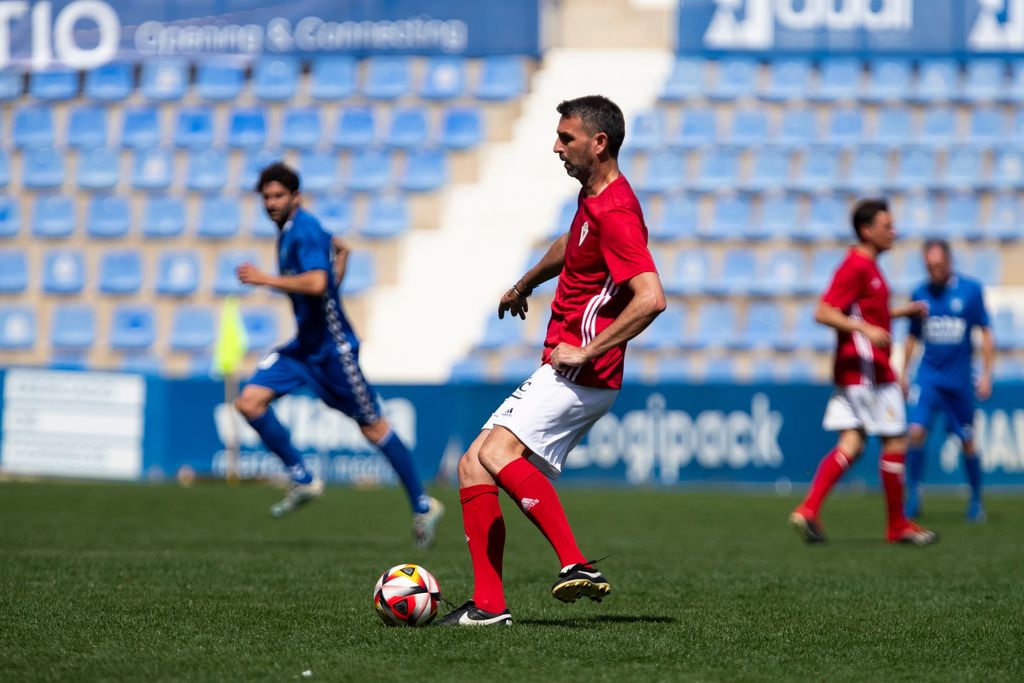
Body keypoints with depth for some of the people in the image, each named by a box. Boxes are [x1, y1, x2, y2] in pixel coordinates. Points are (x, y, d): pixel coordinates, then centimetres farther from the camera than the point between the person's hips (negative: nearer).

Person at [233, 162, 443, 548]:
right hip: (304, 345, 9)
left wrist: (265, 280, -27)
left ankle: (422, 506, 13)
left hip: (332, 346, -9)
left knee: (372, 428, 0)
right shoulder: (290, 230, 11)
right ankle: (303, 480, 2)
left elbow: (317, 283, -33)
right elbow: (341, 248, 29)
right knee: (249, 402, -6)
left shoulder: (303, 230, -17)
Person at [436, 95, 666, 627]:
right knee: (473, 467, 5)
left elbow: (651, 298, -29)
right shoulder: (592, 196, 14)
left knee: (497, 451, -27)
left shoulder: (616, 213, -18)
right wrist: (524, 285, 51)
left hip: (580, 376, -10)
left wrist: (586, 351, -24)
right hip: (560, 371, 10)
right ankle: (488, 605, 3)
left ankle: (577, 566, -29)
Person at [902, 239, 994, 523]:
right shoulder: (920, 293, 4)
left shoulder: (971, 290, -4)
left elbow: (986, 334, 0)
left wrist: (986, 374, -5)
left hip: (959, 379, -1)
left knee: (967, 442, 4)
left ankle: (976, 500, 21)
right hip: (928, 375, 1)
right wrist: (903, 373, 10)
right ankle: (914, 494, -1)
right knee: (916, 431, -15)